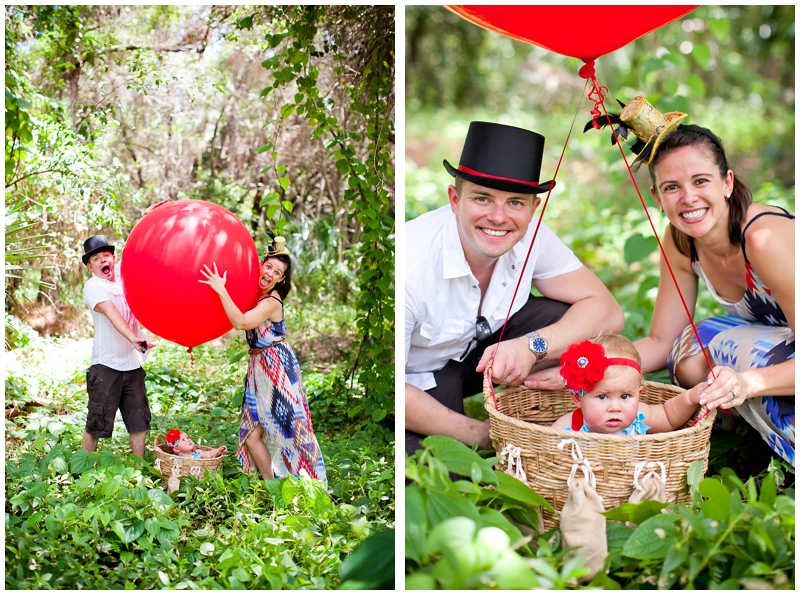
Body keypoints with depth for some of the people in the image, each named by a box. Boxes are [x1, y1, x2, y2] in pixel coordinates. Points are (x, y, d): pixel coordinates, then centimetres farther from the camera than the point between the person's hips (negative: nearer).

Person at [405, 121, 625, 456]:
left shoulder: (529, 237, -17)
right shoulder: (413, 264, -32)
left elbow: (607, 312, -15)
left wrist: (532, 346, -33)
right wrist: (483, 436, -21)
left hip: (476, 352, 5)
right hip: (419, 381, -5)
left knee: (566, 319, -19)